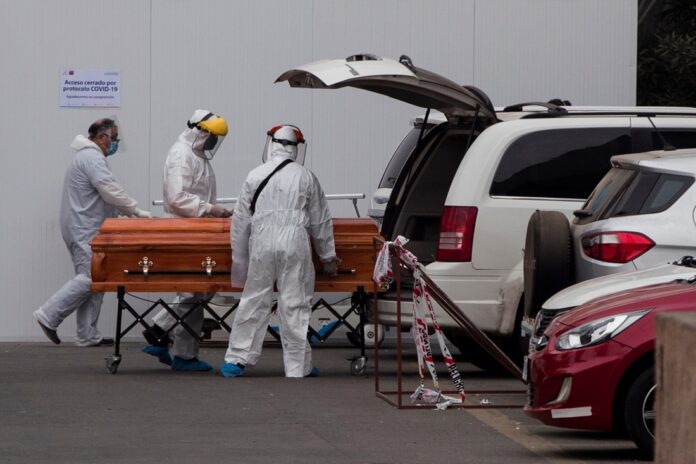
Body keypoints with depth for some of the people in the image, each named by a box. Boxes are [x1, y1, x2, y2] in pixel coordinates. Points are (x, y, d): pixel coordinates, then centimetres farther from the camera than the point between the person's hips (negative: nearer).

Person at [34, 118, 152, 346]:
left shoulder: (87, 156, 22)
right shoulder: (93, 158, -13)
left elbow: (103, 196, 24)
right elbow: (110, 190, -21)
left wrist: (127, 211, 14)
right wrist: (136, 210, -14)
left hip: (85, 231, 11)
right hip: (84, 231, -11)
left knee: (92, 280, 7)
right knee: (88, 279, -14)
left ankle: (88, 335, 6)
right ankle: (49, 316, -11)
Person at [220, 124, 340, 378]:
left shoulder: (255, 176, 5)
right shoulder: (306, 177, 3)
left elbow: (241, 221, 9)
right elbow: (320, 221, 10)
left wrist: (239, 259, 17)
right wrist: (328, 257, 20)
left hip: (262, 243, 1)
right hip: (295, 243, -1)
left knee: (254, 302, 9)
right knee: (295, 305, 2)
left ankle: (236, 360, 11)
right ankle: (298, 368, 6)